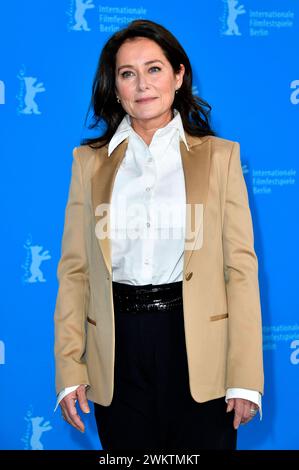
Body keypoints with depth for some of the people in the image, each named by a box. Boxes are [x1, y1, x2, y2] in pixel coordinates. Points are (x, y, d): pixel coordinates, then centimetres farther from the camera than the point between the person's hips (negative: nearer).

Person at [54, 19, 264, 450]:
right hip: (119, 348, 2)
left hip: (196, 344, -1)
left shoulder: (219, 155, 1)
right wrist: (69, 369, -2)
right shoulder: (90, 161, 6)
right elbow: (74, 269, 4)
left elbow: (241, 266, -3)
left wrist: (245, 377, -7)